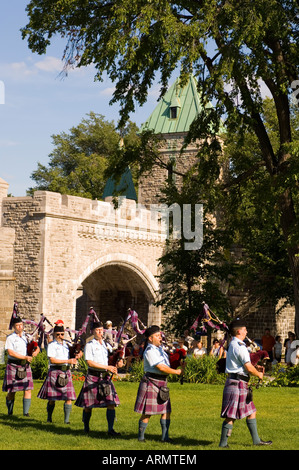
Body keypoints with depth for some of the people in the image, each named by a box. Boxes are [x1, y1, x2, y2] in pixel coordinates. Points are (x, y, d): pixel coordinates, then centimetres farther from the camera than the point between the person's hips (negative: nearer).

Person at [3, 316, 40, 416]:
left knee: (28, 389, -7)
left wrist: (35, 352, -14)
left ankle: (26, 412, -3)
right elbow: (10, 352, -15)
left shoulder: (27, 337, 10)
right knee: (11, 391, 3)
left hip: (25, 366, 3)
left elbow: (37, 348, 11)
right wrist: (25, 357, -21)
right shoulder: (10, 338, -3)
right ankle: (10, 413, 20)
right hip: (13, 366, -3)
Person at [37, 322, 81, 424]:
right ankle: (49, 418, 17)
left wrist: (77, 355, -1)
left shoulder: (67, 344, 13)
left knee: (69, 397, -3)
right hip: (55, 372, -4)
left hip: (66, 372, 5)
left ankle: (67, 419, 2)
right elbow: (52, 360, -15)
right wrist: (68, 361, -19)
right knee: (52, 398, 2)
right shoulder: (51, 345, -3)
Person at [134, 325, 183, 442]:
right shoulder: (149, 351, -16)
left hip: (162, 383, 9)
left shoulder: (160, 348, 13)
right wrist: (177, 372, -9)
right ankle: (140, 437, 9)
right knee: (147, 413, -3)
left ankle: (165, 436, 12)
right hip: (151, 382, -9)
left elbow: (165, 365, 20)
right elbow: (161, 368, -20)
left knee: (166, 410, 7)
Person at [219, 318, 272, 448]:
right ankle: (223, 443, -3)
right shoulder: (239, 346, -16)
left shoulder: (233, 344, 18)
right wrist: (259, 374, 0)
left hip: (241, 384, 11)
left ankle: (256, 440, 21)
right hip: (237, 383, -11)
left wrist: (255, 367, 13)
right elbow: (248, 368, -18)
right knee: (231, 416, -7)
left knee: (251, 411, 15)